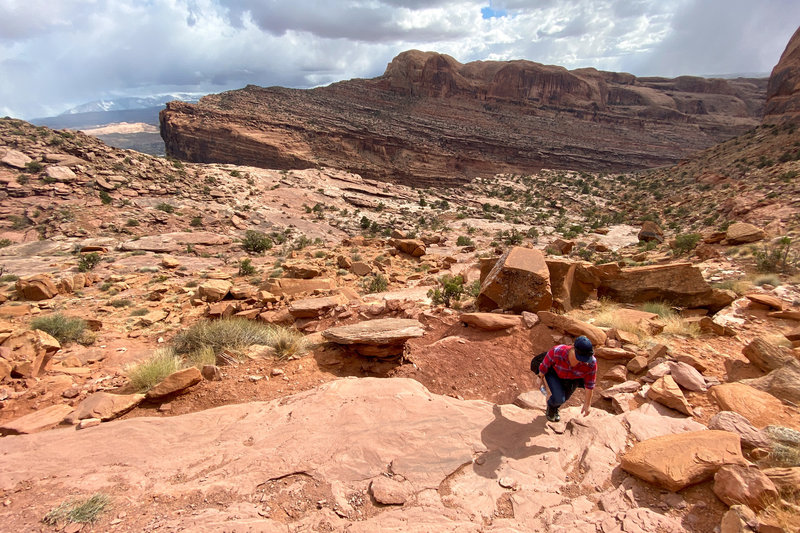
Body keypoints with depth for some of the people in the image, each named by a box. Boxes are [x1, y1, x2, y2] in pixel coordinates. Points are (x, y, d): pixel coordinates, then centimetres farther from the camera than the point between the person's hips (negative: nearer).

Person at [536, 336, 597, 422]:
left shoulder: (591, 363, -34)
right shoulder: (557, 351, -41)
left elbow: (589, 384, -19)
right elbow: (545, 363, -20)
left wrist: (587, 404, -8)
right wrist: (541, 378, -4)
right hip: (554, 373, -3)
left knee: (565, 397, 14)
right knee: (559, 399, -18)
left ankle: (555, 409, 51)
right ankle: (550, 406, 19)